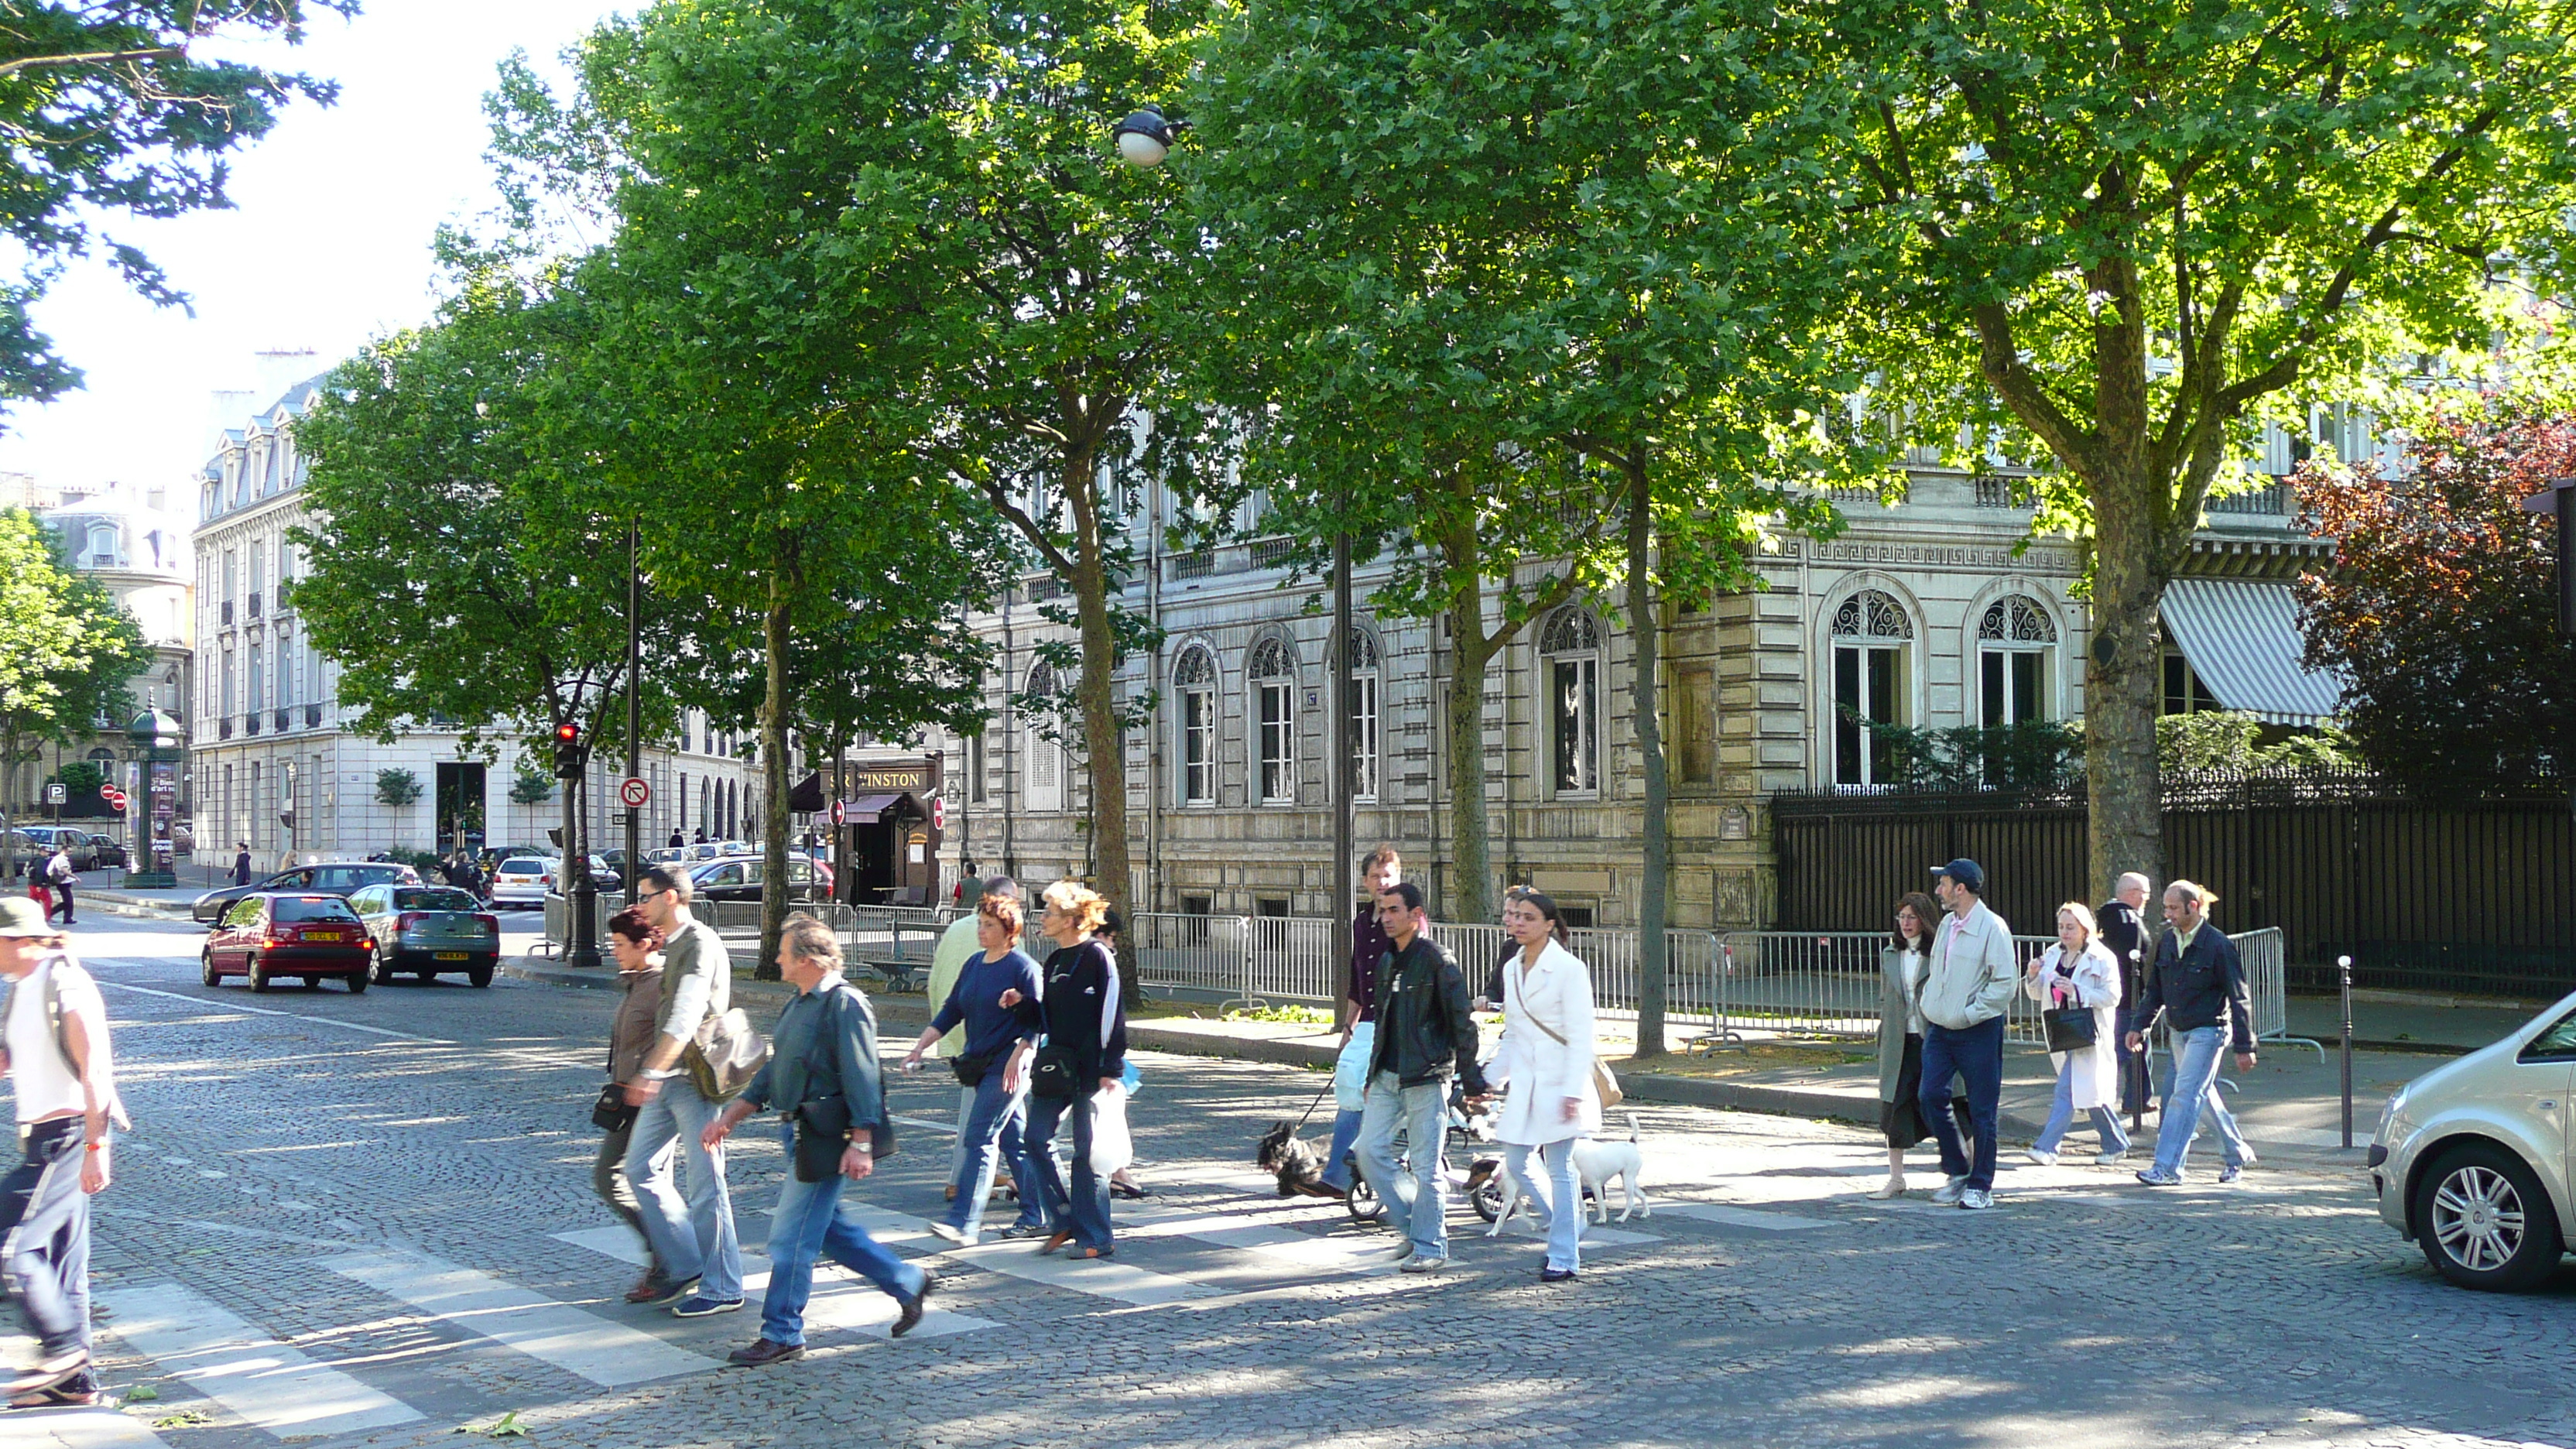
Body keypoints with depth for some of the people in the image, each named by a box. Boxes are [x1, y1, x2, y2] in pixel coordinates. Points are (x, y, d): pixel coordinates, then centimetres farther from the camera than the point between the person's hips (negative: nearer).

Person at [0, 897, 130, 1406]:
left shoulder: (66, 988, -14)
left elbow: (95, 1070, -20)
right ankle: (75, 1380, 15)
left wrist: (95, 1148, -24)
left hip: (68, 1135, -9)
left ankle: (62, 1348, -3)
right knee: (62, 1261, 10)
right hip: (42, 1136, 9)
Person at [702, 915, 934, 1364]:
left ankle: (782, 1335, 3)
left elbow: (862, 1078, -20)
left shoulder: (844, 1005, -15)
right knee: (834, 1229, 15)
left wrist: (861, 1144, -24)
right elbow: (772, 1073, 22)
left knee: (791, 1238, -5)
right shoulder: (798, 1005, 16)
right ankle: (908, 1282, 28)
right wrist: (728, 1118, 19)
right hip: (801, 1135, 10)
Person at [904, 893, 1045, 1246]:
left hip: (1009, 1067, -8)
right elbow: (951, 1011, 15)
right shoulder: (974, 965, 12)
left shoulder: (1023, 968, -10)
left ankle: (963, 1222, -14)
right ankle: (1036, 1217, 18)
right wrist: (920, 1047, 8)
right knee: (1013, 1140, 11)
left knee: (980, 1138, -12)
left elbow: (1035, 1022, -14)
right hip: (980, 1065, 8)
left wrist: (1016, 1059, -23)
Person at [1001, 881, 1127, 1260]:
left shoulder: (1097, 957, -10)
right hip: (1056, 1067, 8)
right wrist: (1021, 1002, 0)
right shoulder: (1055, 960, 14)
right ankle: (1063, 1221, 16)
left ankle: (1095, 1237, 7)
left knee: (1087, 1151, -2)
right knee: (1037, 1139, 4)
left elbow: (1112, 1015, -13)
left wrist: (1111, 1069, -16)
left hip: (1090, 1070, -8)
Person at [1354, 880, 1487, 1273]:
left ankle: (1430, 1245, 8)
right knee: (1371, 1150, 1)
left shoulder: (1436, 961, -10)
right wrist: (1372, 1075, 23)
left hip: (1426, 1078, -8)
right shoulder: (1387, 962, 14)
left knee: (1425, 1165, -2)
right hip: (1386, 1076, 8)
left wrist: (1471, 1079, -10)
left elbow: (1462, 1022, -9)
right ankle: (1413, 1226, 16)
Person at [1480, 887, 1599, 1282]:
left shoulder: (1568, 969, -10)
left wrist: (1573, 1092, -19)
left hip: (1558, 1082, -7)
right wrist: (1490, 1080, 16)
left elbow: (1580, 1036, -13)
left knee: (1560, 1169, -3)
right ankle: (1569, 1228, 27)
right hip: (1523, 1083, 7)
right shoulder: (1511, 970, 11)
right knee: (1516, 1165, 6)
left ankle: (1564, 1258, 4)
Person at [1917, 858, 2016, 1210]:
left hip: (1978, 1032, -7)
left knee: (1981, 1110, 1)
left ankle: (1980, 1186, 10)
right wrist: (1929, 1007, 11)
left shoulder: (1992, 927, -12)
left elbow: (2005, 982, -15)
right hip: (1940, 1029, 7)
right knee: (1932, 1097, 0)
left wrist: (1969, 1013, -16)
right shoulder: (1946, 925, 11)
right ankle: (1958, 1171, 15)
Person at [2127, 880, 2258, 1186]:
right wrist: (2139, 1026, 6)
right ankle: (2236, 1155, 32)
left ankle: (2167, 1167, -13)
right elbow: (2153, 990, 15)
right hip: (2179, 1032, 7)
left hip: (2208, 1031, -7)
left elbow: (2239, 997, -11)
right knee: (2205, 1095, 16)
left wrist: (2244, 1046, -12)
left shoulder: (2218, 945, -13)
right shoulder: (2167, 942, 6)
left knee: (2185, 1096, -12)